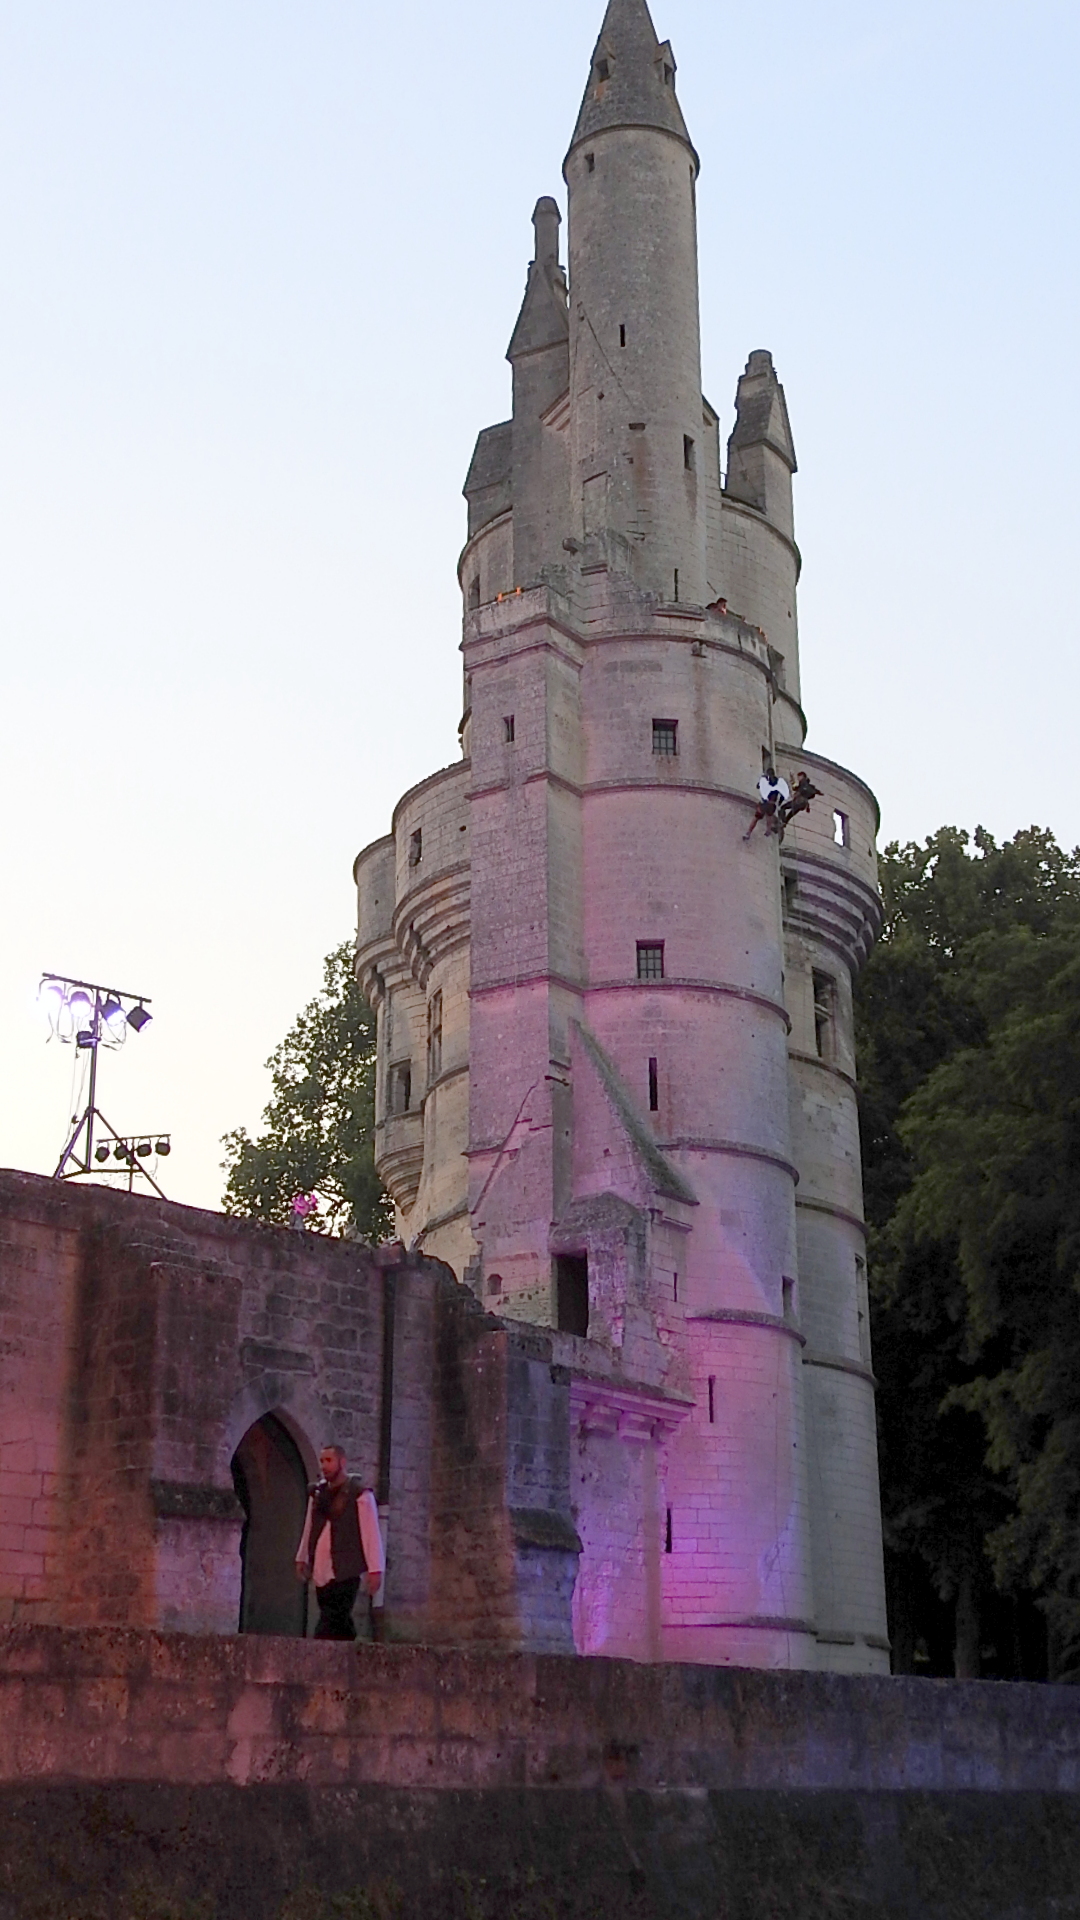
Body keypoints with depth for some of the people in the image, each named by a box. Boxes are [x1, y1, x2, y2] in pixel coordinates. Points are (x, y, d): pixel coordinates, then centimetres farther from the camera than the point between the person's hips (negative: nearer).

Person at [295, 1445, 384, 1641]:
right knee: (340, 1625, 7)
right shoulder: (317, 1492, 14)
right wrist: (302, 1558, 25)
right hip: (322, 1570, 6)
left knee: (330, 1624, -12)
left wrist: (375, 1569, -9)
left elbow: (371, 1533, -6)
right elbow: (309, 1527, 24)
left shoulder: (360, 1494, -4)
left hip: (346, 1571, -6)